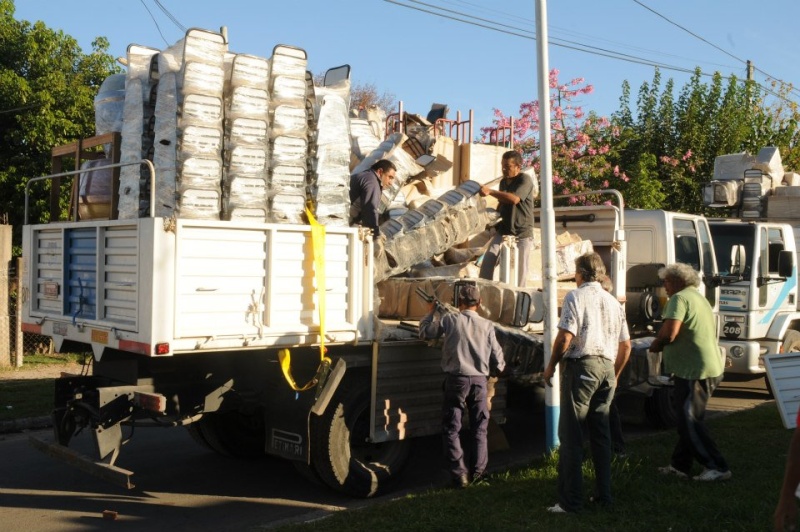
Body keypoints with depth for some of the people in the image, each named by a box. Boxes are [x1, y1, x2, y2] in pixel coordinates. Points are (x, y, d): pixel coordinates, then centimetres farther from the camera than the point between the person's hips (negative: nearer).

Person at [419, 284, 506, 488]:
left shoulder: (449, 320, -4)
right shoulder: (487, 325, 1)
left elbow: (424, 333, 8)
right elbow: (498, 360, 3)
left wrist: (431, 313, 22)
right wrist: (492, 371, 24)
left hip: (456, 379, -2)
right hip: (479, 380, 2)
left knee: (451, 429, 6)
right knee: (479, 429, 15)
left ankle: (459, 474, 1)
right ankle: (478, 472, 18)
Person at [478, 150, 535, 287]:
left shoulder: (525, 180, -10)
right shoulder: (503, 182, 12)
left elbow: (514, 199, -28)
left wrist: (490, 191, -26)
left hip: (522, 232, -6)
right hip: (504, 229, 6)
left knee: (521, 266, -2)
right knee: (488, 259, -10)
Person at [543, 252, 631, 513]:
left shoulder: (576, 296, -4)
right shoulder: (613, 301, 15)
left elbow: (565, 337, -14)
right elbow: (626, 345, 18)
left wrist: (551, 365, -2)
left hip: (582, 366, -7)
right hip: (607, 369, 7)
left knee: (570, 433, -4)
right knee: (601, 433, 15)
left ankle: (570, 500, -6)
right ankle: (604, 494, 19)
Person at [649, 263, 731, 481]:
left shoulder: (679, 298, -12)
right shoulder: (700, 299, 21)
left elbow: (669, 333, -23)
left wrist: (656, 344, -4)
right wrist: (663, 343, 13)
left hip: (694, 371, -10)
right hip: (710, 369, 10)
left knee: (690, 421, -5)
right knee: (687, 420, 15)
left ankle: (717, 467, -3)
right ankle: (680, 465, 22)